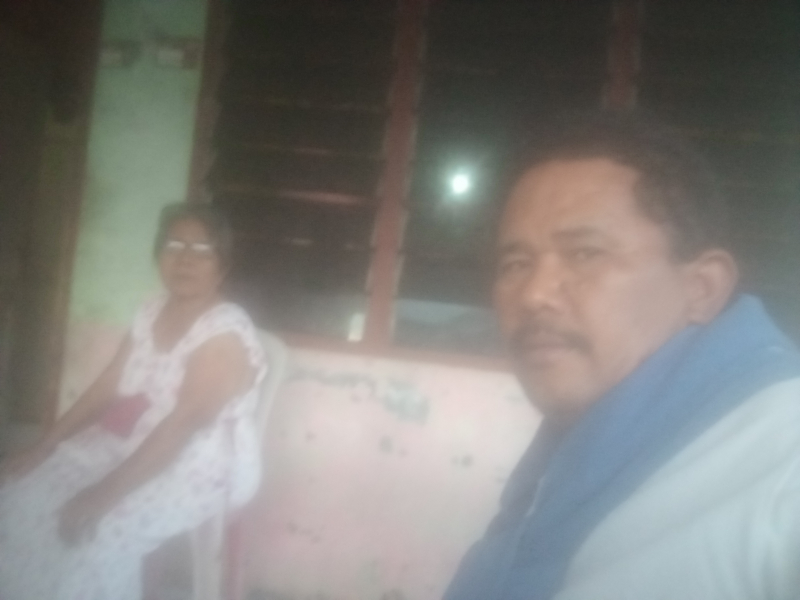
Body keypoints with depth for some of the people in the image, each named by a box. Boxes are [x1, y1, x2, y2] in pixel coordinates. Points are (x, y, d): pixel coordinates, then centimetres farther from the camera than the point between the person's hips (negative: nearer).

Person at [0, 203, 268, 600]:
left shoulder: (226, 332, -18)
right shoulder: (151, 313, 6)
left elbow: (184, 422, -26)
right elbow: (106, 388, 8)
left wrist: (108, 493, -30)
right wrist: (45, 446, -1)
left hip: (198, 467, -7)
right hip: (126, 444, 8)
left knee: (94, 537, -28)